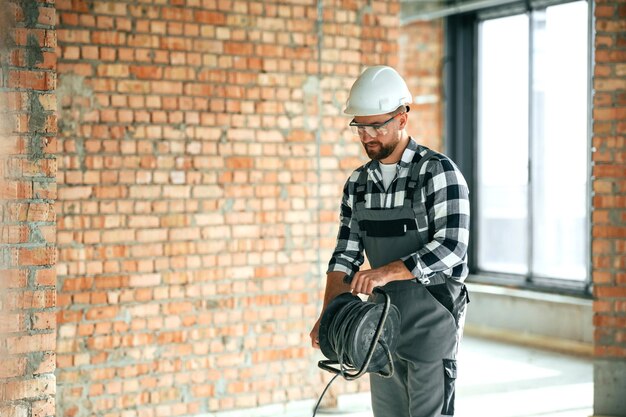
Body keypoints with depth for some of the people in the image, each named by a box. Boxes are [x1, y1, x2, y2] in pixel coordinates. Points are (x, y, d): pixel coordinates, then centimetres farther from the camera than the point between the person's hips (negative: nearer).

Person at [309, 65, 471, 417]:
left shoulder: (439, 172, -12)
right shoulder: (359, 183, 7)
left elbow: (452, 246, -21)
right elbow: (346, 254, 6)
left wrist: (388, 271, -32)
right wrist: (329, 315, -7)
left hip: (432, 318, -6)